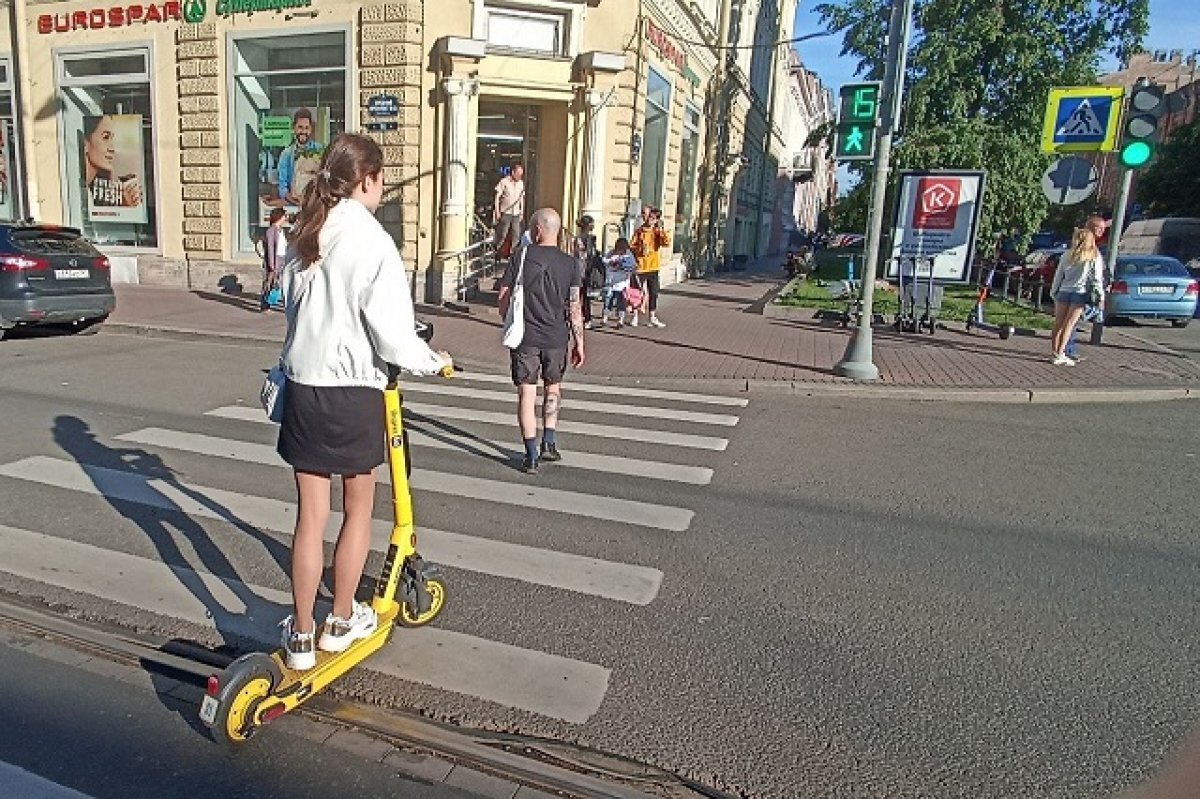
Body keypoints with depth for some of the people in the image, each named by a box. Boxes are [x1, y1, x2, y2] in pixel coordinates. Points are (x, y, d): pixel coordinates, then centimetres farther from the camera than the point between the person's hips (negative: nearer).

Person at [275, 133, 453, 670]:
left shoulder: (304, 236, 4)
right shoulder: (373, 242, -15)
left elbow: (293, 306, 10)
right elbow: (393, 339, -17)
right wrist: (435, 361, 0)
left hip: (302, 387, 5)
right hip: (353, 394, -5)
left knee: (311, 515, 12)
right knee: (358, 510, 16)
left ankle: (301, 635, 22)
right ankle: (342, 621, 30)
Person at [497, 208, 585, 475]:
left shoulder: (521, 259, -4)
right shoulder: (569, 264, -1)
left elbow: (503, 299, -1)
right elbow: (575, 308, -2)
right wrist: (579, 343, 4)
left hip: (525, 337, -2)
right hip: (557, 338, 2)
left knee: (527, 395, 3)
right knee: (553, 388, 23)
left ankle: (531, 457, 3)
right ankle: (549, 443, 21)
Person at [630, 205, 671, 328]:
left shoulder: (657, 232, 4)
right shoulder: (639, 231, 1)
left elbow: (667, 243, -12)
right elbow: (631, 246, 3)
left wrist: (661, 229, -16)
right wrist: (639, 250, -15)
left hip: (653, 268, 2)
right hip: (640, 267, -2)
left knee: (653, 293, 6)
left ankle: (653, 318, 16)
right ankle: (635, 317, 16)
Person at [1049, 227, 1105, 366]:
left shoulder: (1067, 255, 7)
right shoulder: (1094, 256, 1)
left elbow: (1058, 275, 10)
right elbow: (1097, 278, 0)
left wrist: (1053, 292, 19)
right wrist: (1101, 296, 4)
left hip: (1063, 292, 2)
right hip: (1080, 293, -2)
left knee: (1058, 324, 7)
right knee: (1068, 325, -5)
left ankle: (1056, 352, 9)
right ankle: (1060, 355, -9)